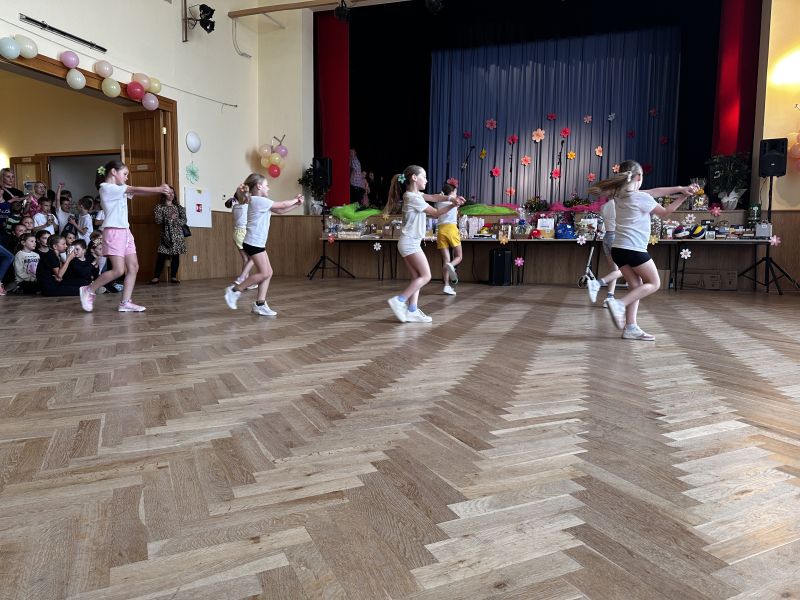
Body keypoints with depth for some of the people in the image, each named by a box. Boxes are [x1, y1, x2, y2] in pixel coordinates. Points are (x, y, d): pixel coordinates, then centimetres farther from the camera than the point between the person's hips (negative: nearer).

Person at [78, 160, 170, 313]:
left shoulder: (120, 189, 17)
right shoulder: (106, 187, -9)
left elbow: (135, 192, 5)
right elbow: (135, 189, -13)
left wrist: (159, 188, -10)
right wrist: (158, 189, -14)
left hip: (125, 231, 9)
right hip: (113, 232, -9)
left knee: (133, 267, 2)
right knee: (118, 270, -13)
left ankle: (125, 303, 5)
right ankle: (89, 290, 6)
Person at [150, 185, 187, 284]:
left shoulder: (178, 207, 11)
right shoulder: (160, 207, 4)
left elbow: (184, 220, 3)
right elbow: (158, 220, -8)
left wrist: (175, 220, -12)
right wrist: (170, 218, -14)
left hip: (177, 234, 3)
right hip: (165, 234, -2)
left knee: (176, 255, 1)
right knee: (162, 255, -9)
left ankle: (173, 277, 8)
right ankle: (156, 277, -4)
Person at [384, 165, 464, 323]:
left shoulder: (415, 194, 14)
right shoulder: (413, 198, -14)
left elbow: (434, 197, 9)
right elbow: (436, 213, -9)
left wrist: (451, 198, -5)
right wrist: (453, 205, -2)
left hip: (410, 243, 10)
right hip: (410, 243, -10)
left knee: (417, 277, 8)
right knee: (425, 276, -7)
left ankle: (412, 311, 6)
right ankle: (399, 301, -9)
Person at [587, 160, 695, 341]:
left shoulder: (620, 195, 11)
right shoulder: (642, 198, -10)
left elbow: (655, 192, 18)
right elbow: (664, 212, 7)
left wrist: (679, 188, 17)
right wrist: (682, 197, 16)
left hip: (618, 249, 7)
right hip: (634, 249, -7)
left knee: (636, 286, 11)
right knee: (654, 283, 8)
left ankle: (631, 328, 5)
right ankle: (619, 304, -12)